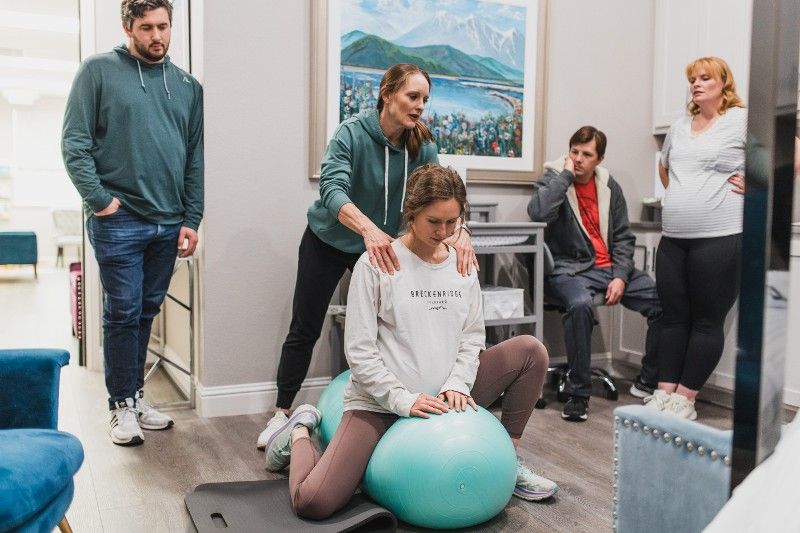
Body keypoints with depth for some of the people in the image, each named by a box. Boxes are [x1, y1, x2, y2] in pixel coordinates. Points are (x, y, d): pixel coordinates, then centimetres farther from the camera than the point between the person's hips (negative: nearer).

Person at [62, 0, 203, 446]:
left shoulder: (188, 86, 11)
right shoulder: (99, 71, 0)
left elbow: (196, 158, 9)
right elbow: (75, 142, -4)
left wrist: (191, 220, 4)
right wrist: (99, 199, -12)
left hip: (169, 224, 4)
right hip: (119, 221, -4)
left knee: (147, 312, 13)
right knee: (123, 313, 1)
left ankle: (136, 394, 26)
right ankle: (122, 405, 14)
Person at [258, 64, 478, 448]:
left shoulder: (422, 146, -12)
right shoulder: (352, 132, -24)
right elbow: (332, 188, -39)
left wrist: (459, 230, -44)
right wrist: (368, 228, -57)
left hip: (380, 245, 3)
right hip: (327, 242, -3)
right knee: (305, 330, 4)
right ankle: (282, 413, 19)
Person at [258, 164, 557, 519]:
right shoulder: (377, 263, -13)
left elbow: (472, 336, 5)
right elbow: (359, 351, -13)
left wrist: (456, 386, -11)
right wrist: (402, 399, -19)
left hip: (443, 399, 5)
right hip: (381, 401, -5)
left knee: (530, 351, -5)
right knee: (313, 502, -20)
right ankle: (300, 432, 15)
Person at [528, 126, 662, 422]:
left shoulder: (609, 186, 13)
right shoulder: (553, 180, 0)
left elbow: (623, 237, 12)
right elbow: (538, 213, -24)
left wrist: (620, 277, -3)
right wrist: (566, 174, -15)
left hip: (609, 268, 5)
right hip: (568, 270, -5)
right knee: (580, 304, -38)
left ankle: (648, 382, 8)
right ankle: (578, 394, -23)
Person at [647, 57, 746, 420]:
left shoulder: (743, 120, -4)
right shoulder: (679, 128, 16)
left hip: (721, 238, -6)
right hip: (673, 239, 7)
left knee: (707, 322, 1)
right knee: (674, 318, 8)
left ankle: (685, 399, 8)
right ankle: (664, 393, 14)